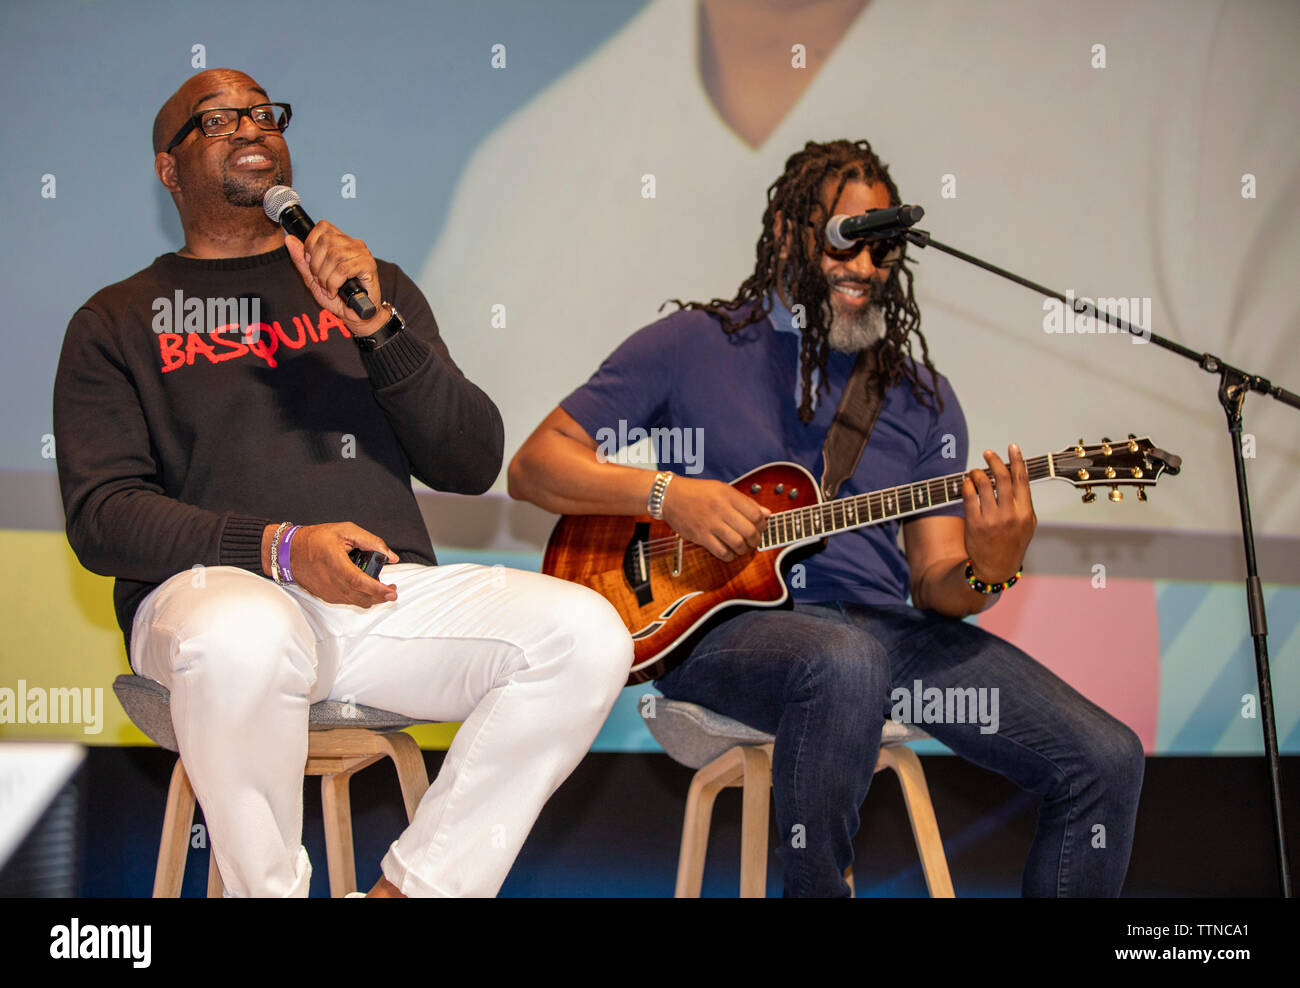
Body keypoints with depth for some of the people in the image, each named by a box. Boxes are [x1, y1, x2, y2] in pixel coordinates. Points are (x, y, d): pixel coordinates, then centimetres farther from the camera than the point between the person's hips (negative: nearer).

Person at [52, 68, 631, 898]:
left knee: (587, 631, -23)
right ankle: (268, 889, -14)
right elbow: (100, 518, 0)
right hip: (215, 587, -3)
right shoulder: (119, 322, 14)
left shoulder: (373, 286, 23)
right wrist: (278, 548, -16)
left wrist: (376, 326, -5)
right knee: (244, 639, -40)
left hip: (393, 592, 3)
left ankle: (414, 887, -12)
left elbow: (475, 465, 11)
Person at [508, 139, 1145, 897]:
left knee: (1107, 760, -13)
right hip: (728, 620, -4)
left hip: (885, 627, 4)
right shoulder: (694, 345, 7)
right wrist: (666, 494, -12)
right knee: (846, 662, -41)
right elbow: (534, 465, 4)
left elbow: (931, 582, 11)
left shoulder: (921, 395, 17)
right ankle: (817, 884, -21)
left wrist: (983, 574, -13)